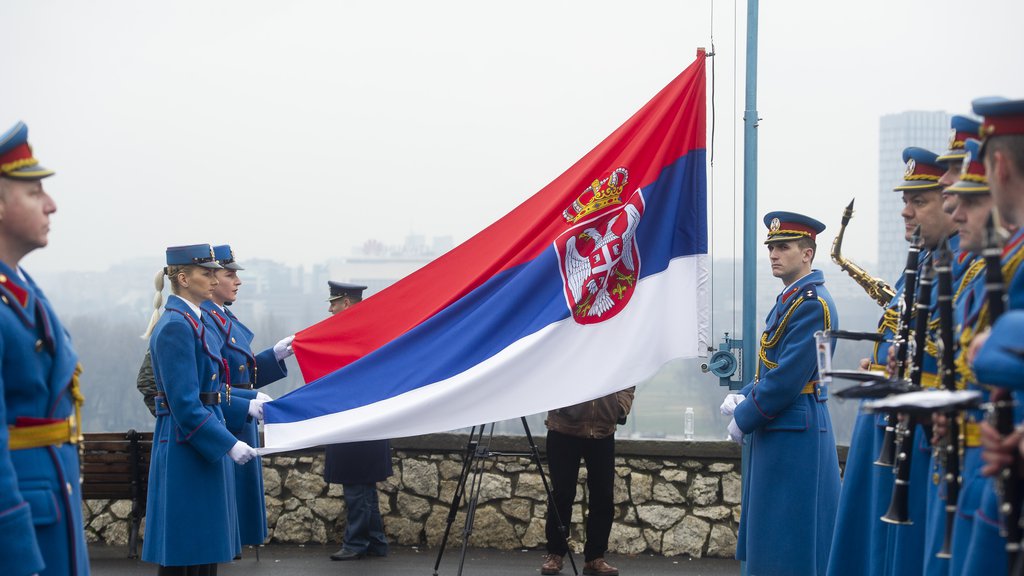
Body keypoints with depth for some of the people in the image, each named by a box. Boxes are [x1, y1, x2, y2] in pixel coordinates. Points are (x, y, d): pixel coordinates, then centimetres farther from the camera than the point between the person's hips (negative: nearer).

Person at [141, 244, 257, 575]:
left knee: (205, 548, 13)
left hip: (204, 446, 10)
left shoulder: (193, 321, 13)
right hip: (187, 448, -10)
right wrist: (229, 445, -21)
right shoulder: (176, 326, -16)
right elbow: (185, 405, -21)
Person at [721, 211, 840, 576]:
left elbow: (788, 378, -21)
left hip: (795, 435, -10)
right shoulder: (789, 299, 15)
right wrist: (743, 398, 4)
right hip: (776, 432, 10)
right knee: (770, 543, 15)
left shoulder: (813, 304, -15)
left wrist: (744, 419, -13)